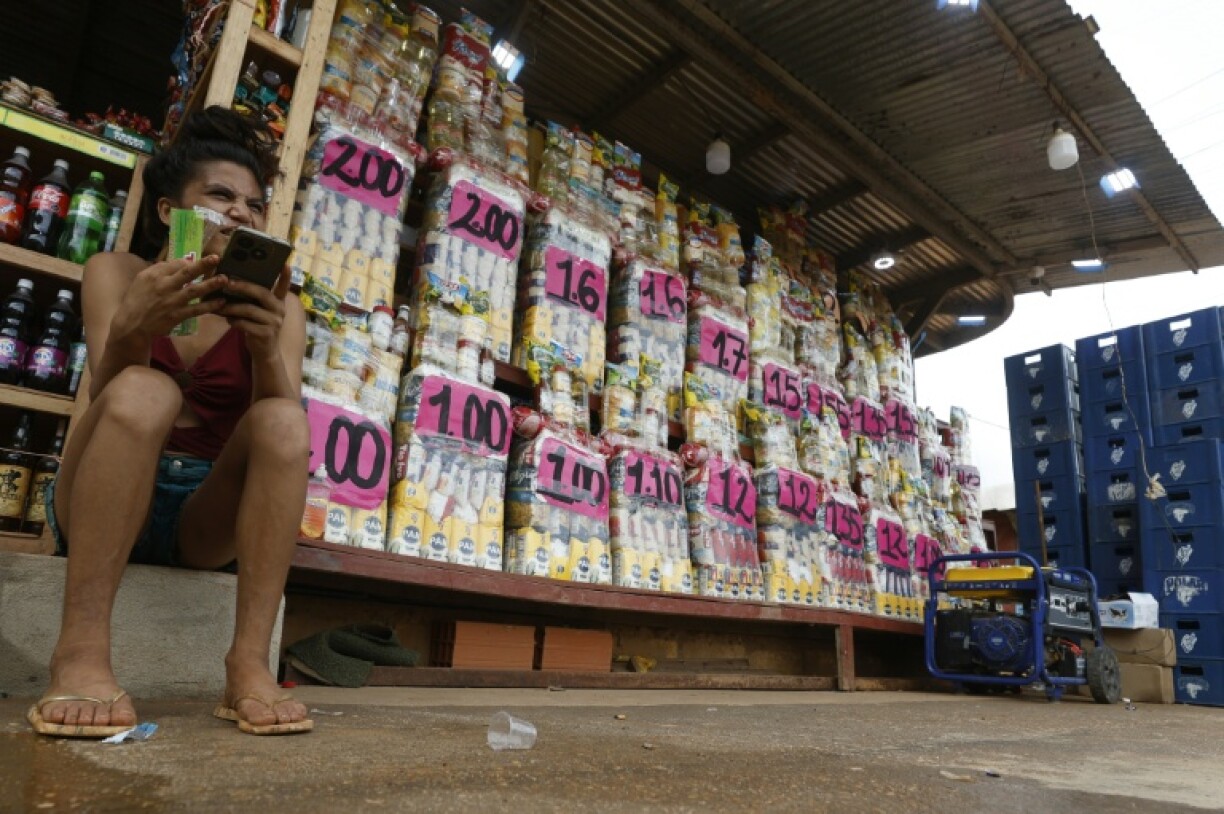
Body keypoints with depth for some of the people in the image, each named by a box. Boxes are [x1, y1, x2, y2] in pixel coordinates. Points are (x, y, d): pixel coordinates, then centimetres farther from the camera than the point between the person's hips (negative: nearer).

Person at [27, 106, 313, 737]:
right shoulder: (117, 272, 3)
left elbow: (283, 434, -13)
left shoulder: (277, 308, 4)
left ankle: (249, 663, -32)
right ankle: (81, 651, -34)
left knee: (283, 421, -26)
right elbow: (108, 401, -14)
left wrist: (265, 347, -33)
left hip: (205, 519, 1)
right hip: (103, 507, -1)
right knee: (144, 392, -29)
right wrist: (131, 329, -36)